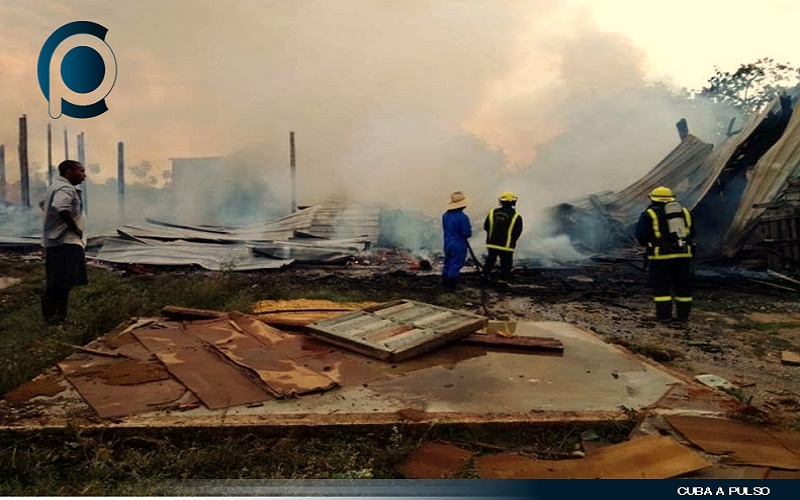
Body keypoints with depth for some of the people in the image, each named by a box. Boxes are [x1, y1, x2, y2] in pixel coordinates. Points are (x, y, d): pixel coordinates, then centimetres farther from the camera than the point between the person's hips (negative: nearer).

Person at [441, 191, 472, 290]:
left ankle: (445, 283, 27)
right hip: (459, 245, -7)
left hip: (448, 243, 7)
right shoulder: (462, 217, -22)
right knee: (456, 265, 3)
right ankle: (452, 285, 7)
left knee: (448, 263, 19)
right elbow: (467, 233, -19)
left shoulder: (445, 215, 0)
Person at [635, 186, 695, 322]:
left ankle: (664, 314, 4)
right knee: (683, 285, 12)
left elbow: (640, 236, -6)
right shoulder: (685, 212, 12)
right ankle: (683, 314, 15)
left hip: (661, 255, -4)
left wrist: (646, 243, 14)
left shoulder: (649, 214, -4)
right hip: (683, 254, 4)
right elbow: (692, 233, 18)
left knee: (661, 285, 4)